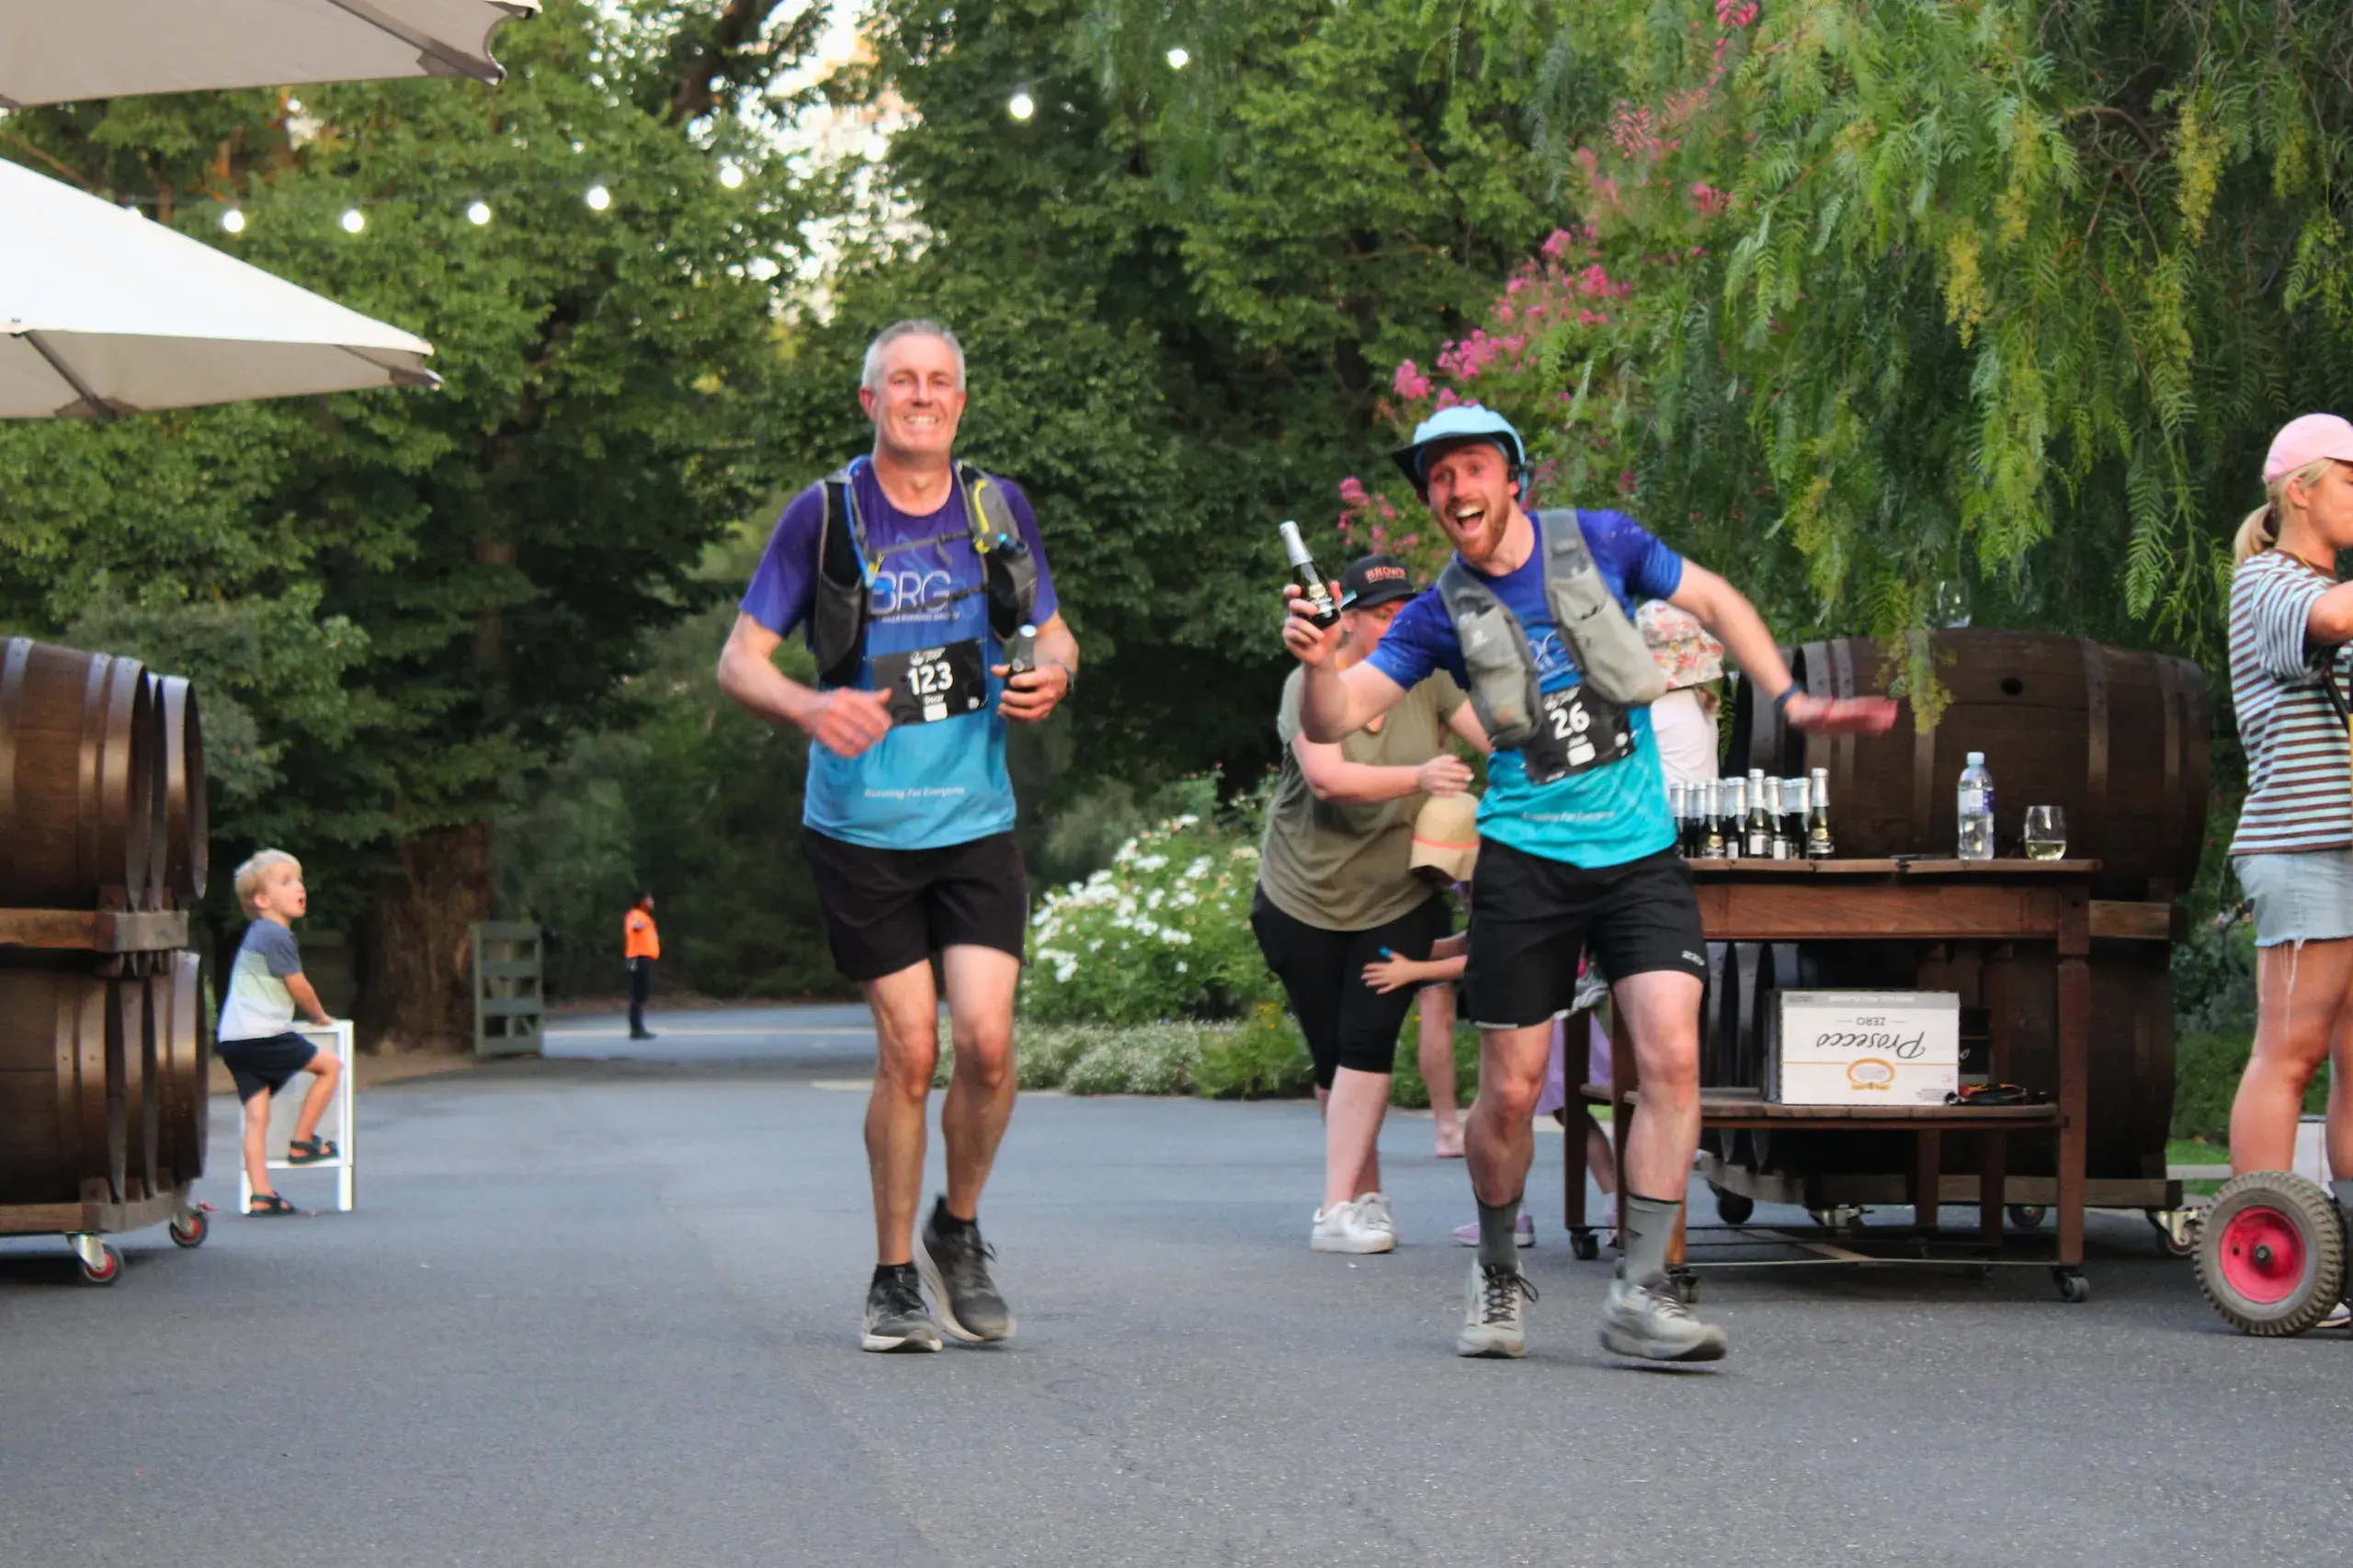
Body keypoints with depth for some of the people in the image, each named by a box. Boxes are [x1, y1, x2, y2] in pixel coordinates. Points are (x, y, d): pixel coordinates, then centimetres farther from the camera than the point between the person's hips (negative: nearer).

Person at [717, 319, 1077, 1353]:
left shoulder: (998, 507, 6)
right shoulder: (825, 513, -2)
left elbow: (1053, 636, 18)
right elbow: (740, 660, -1)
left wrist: (1052, 678, -7)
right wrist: (810, 708, -22)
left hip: (975, 821, 2)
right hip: (862, 829, -2)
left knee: (986, 1040, -10)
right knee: (908, 1050, -3)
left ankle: (958, 1230, 16)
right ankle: (895, 1278, 14)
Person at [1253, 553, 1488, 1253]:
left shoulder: (1428, 683, -2)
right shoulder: (1311, 684, -11)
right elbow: (1326, 777, -26)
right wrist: (1416, 778, -38)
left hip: (1397, 901, 1)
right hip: (1302, 900, -1)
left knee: (1365, 1043, -12)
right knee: (1331, 1054, 6)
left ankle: (1339, 1211, -13)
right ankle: (1366, 1195, 23)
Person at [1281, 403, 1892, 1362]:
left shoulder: (1600, 545, 1)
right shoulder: (1444, 614, 0)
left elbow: (1716, 602, 15)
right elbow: (1332, 724, -7)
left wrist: (1789, 700, 6)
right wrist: (1319, 661, -28)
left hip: (1639, 851, 0)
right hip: (1525, 860, 0)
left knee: (1672, 1056, -16)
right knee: (1510, 1092, -1)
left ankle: (1640, 1292, -11)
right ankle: (1497, 1276, 24)